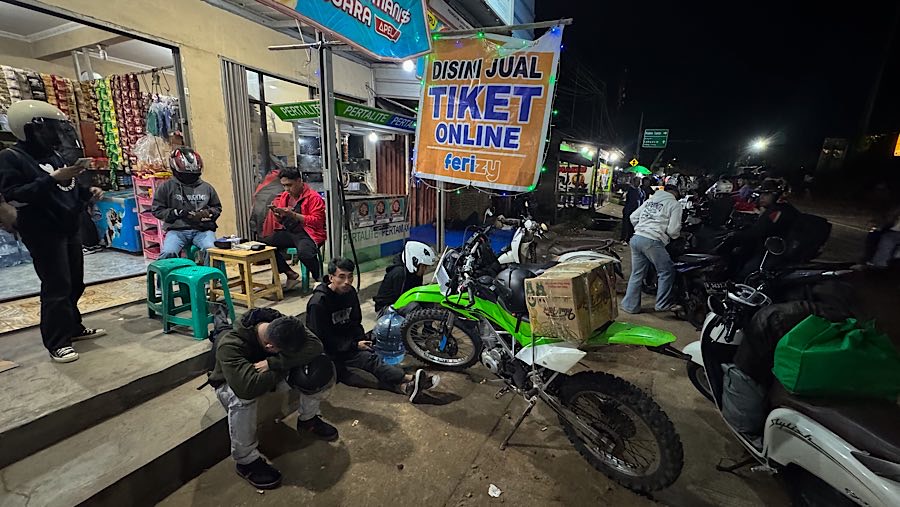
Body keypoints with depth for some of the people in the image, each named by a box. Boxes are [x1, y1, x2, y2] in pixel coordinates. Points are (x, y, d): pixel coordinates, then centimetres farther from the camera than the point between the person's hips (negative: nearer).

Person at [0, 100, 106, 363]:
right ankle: (57, 343, 1)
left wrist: (89, 192, 2)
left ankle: (73, 327, 27)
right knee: (57, 286, -8)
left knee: (75, 283, 13)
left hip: (69, 229, 8)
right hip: (43, 233, -7)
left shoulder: (55, 156, 12)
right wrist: (53, 179, -26)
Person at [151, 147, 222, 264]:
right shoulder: (167, 187, 9)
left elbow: (217, 207, 22)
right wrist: (177, 213, -7)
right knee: (168, 253, -26)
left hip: (202, 230, 0)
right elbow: (157, 210, 9)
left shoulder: (206, 187, 14)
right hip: (177, 230, 0)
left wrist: (208, 213, -1)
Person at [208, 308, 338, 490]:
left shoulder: (282, 325, -26)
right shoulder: (230, 345, -38)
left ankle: (307, 420, 4)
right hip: (232, 385, -3)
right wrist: (282, 367, -33)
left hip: (271, 376, 4)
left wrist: (273, 362, -40)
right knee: (243, 398, -42)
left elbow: (315, 346, -34)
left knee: (321, 365, -20)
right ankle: (246, 460, -18)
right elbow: (247, 387, -49)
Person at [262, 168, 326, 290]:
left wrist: (293, 214, -21)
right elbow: (281, 221, 21)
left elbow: (317, 221, -17)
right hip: (288, 233, 8)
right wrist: (277, 215, -3)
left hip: (307, 233, -8)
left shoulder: (314, 197, -7)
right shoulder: (284, 196, 14)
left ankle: (319, 279, -11)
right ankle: (291, 275, -2)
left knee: (304, 252, -37)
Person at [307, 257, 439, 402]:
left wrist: (361, 340, -4)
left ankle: (404, 386, -40)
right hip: (327, 350, -7)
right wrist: (355, 345, -20)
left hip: (347, 342, 7)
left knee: (370, 357, -24)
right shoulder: (318, 303, -18)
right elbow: (322, 337, -18)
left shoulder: (350, 292, 4)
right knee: (369, 359, -29)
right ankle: (408, 380, -40)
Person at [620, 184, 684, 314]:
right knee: (666, 272, 10)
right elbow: (673, 229, -4)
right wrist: (677, 235, 18)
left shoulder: (650, 200, 21)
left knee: (637, 274, 13)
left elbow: (633, 217, 18)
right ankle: (663, 304, 15)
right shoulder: (675, 204, 4)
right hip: (653, 242, -6)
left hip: (636, 238, 7)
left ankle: (630, 305, 17)